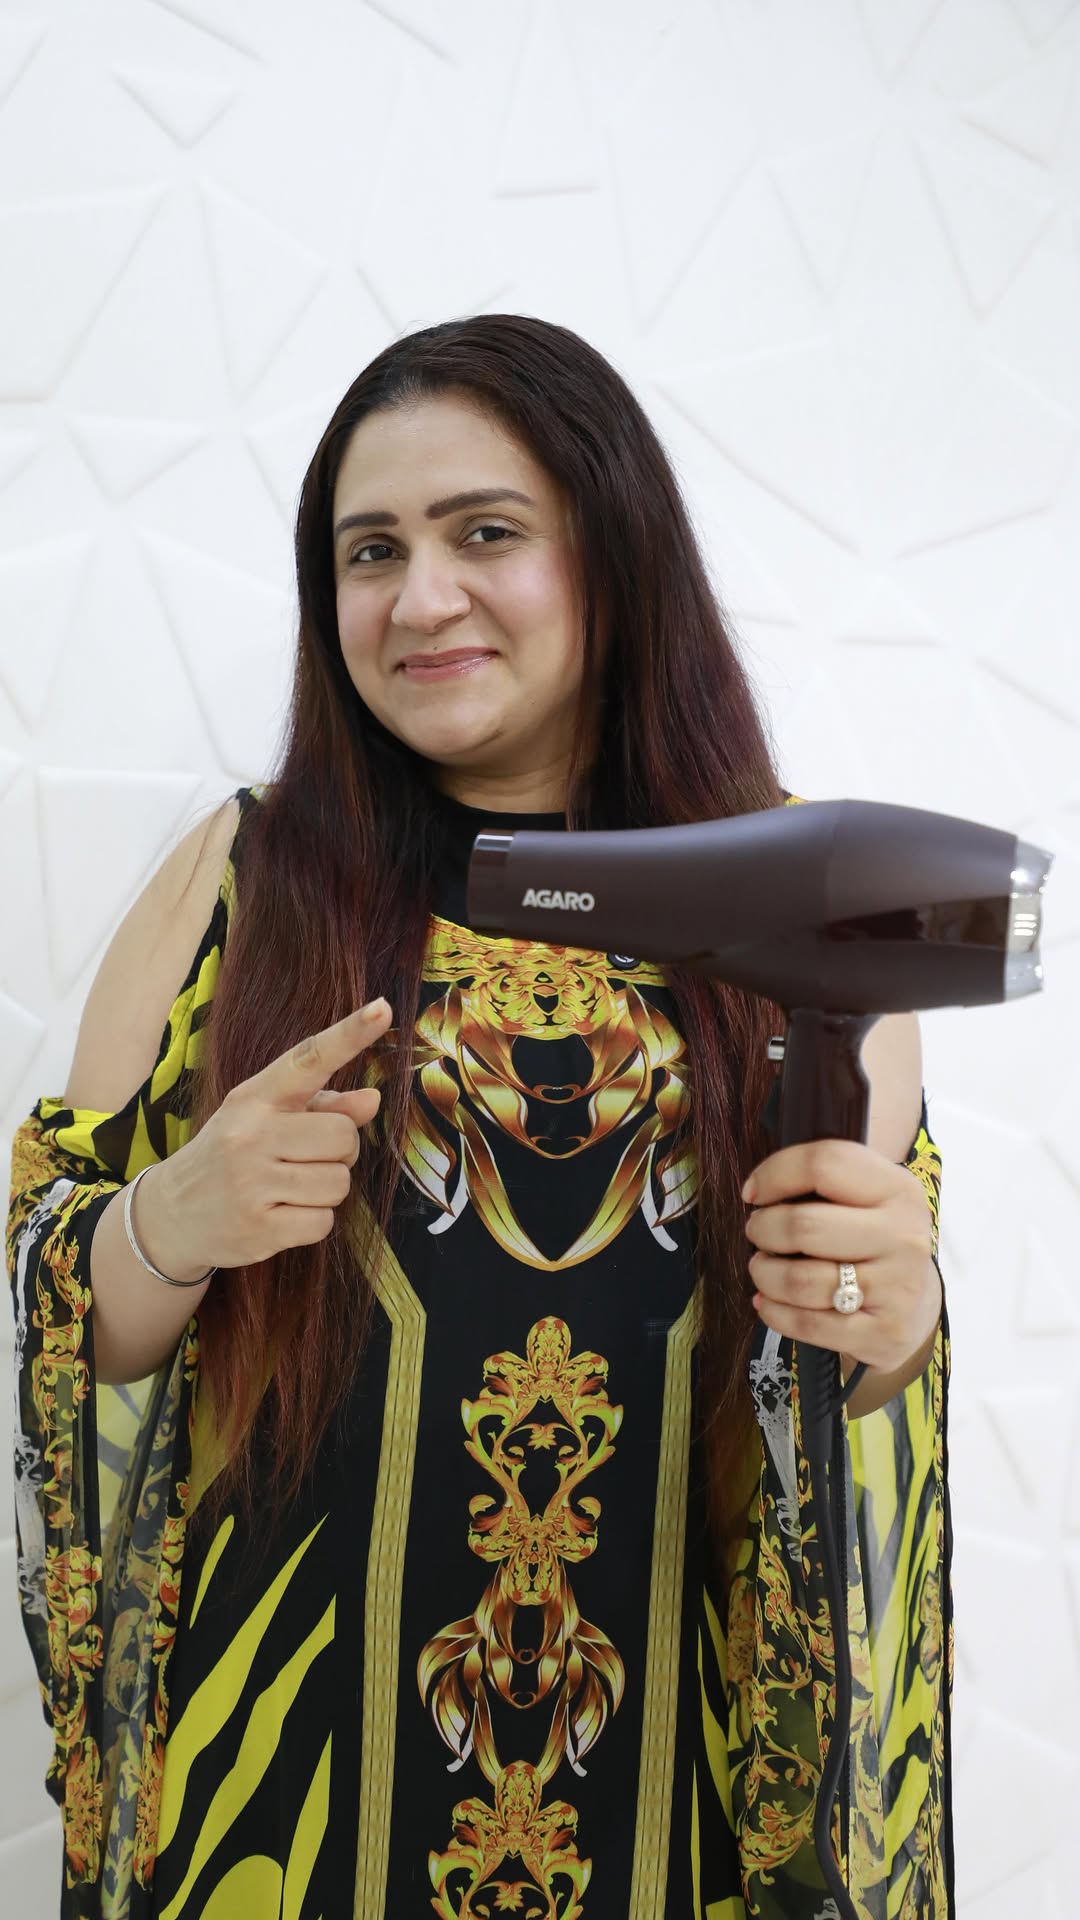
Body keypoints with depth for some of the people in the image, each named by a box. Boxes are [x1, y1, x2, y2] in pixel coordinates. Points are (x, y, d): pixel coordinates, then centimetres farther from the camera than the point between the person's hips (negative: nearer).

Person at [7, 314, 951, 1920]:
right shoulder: (244, 878, -3)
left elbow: (893, 1317, 0)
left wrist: (892, 1329, -22)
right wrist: (169, 1227, -23)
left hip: (692, 1754, 1)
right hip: (296, 1744, 0)